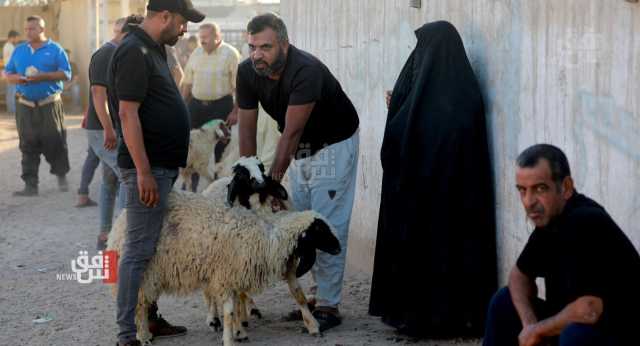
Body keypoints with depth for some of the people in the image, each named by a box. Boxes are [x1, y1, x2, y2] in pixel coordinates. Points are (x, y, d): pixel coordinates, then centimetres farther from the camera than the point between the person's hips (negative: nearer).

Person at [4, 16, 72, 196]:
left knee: (54, 141, 0)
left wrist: (43, 76, -17)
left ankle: (61, 176, 21)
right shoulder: (19, 50, 13)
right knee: (28, 146, 1)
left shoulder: (55, 49, 1)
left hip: (50, 105, -3)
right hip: (25, 105, 3)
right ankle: (30, 185, 3)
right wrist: (17, 79, -9)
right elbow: (8, 73, 14)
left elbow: (66, 73, -4)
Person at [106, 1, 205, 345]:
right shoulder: (133, 52, -15)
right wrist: (143, 172, -24)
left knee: (153, 248, 16)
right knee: (139, 251, -7)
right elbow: (128, 114, -21)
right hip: (147, 168, -10)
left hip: (161, 166, 10)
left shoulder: (152, 50, 15)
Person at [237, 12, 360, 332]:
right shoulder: (247, 72, -14)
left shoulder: (307, 71, -33)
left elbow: (291, 133, -33)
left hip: (333, 146, -7)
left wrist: (272, 183, -33)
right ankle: (309, 296, 16)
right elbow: (247, 130, -10)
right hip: (299, 148, 7)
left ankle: (328, 306, -3)